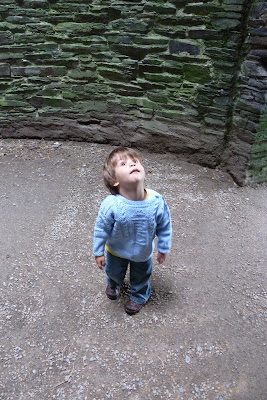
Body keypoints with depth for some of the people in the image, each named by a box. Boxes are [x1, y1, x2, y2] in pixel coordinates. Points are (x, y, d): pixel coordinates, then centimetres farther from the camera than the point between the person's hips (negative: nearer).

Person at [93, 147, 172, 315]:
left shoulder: (157, 202, -31)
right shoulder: (111, 205, -36)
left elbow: (164, 227, -14)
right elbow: (101, 229, -19)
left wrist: (164, 249, -3)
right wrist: (99, 252, -9)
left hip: (143, 252, 1)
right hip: (116, 251, 0)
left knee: (141, 276, 28)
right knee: (114, 271, 31)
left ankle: (140, 295, 62)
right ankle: (113, 284, 68)